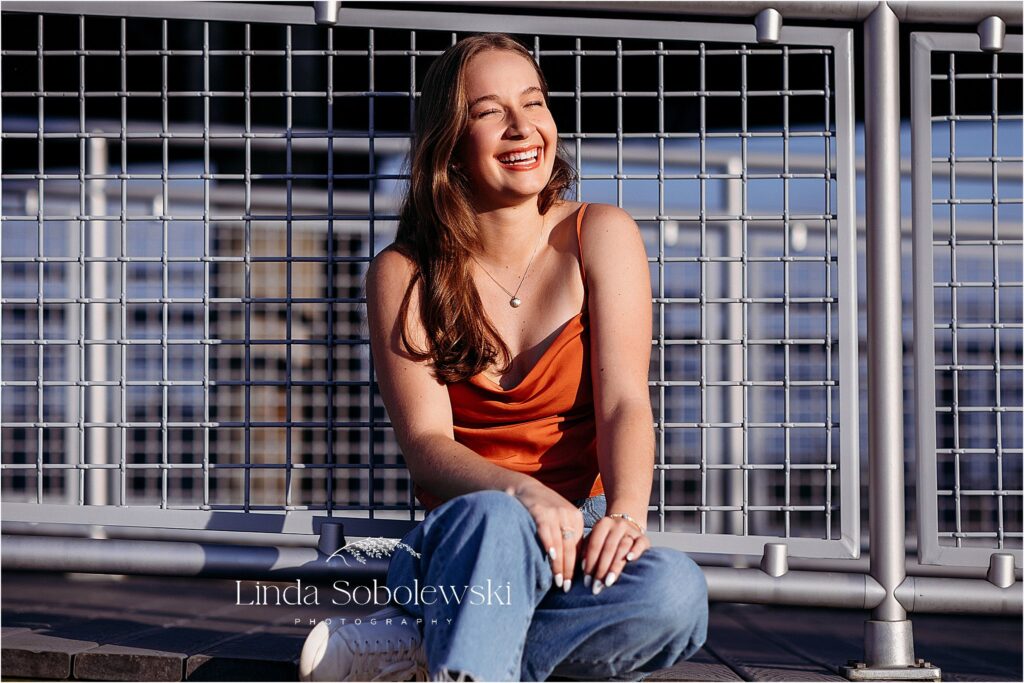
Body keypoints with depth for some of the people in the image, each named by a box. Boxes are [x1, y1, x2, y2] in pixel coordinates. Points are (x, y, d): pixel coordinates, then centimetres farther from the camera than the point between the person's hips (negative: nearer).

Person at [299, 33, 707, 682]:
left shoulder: (599, 235, 2)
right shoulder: (404, 274, 0)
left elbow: (624, 399, -9)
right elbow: (425, 442, -8)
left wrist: (625, 514, -30)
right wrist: (525, 494, -30)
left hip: (581, 535, 2)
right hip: (455, 548, -2)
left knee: (676, 596, -33)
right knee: (496, 520, -38)